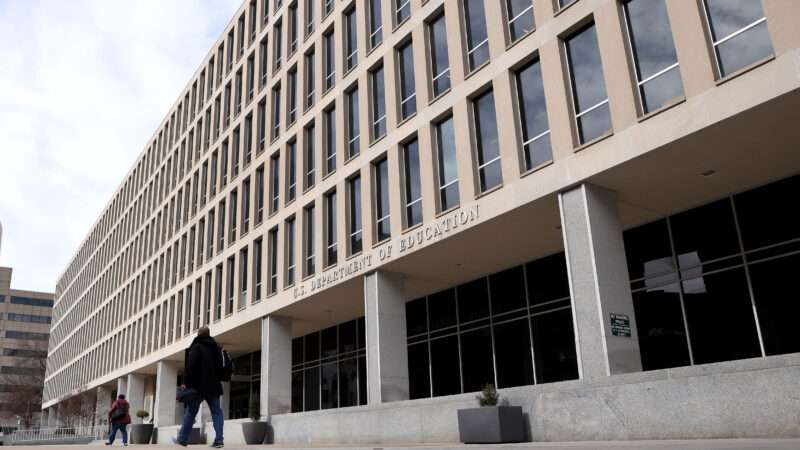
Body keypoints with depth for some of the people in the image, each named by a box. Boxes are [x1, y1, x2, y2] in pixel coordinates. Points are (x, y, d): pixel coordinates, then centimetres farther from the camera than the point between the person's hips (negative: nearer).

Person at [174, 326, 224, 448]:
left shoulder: (196, 347, -6)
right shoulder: (216, 348, 13)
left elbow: (190, 366, -15)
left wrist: (186, 382, -11)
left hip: (199, 385, -4)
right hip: (213, 385, 5)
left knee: (190, 412, 7)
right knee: (216, 411, 2)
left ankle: (183, 439, 13)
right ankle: (219, 440, -8)